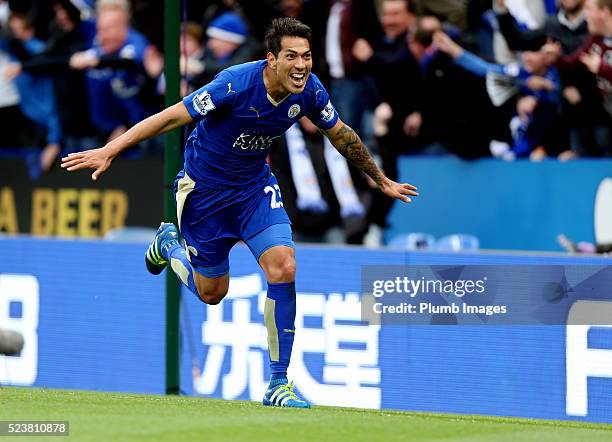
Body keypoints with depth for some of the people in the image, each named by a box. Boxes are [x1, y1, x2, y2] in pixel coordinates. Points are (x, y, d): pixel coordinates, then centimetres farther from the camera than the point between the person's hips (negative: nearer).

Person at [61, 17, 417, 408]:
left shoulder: (309, 91, -14)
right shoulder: (236, 84, -31)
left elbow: (342, 135, 5)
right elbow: (173, 117, -28)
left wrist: (381, 180, 17)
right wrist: (110, 150, -32)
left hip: (255, 186, 4)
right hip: (205, 189, -3)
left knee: (283, 269, -19)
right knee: (212, 294, 10)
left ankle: (279, 383, -8)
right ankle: (169, 245, 45)